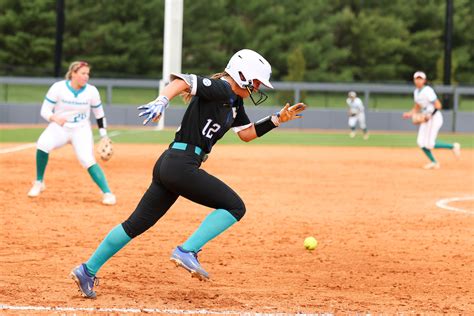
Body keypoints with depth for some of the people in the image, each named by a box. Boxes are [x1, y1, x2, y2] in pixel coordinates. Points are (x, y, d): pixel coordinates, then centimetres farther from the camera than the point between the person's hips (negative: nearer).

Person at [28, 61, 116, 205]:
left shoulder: (91, 91, -7)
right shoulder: (58, 88, -12)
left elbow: (99, 114, 6)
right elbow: (45, 110, -10)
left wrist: (104, 136, 3)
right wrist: (55, 118, -31)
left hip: (81, 130, 0)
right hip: (59, 127, 0)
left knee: (88, 160, -23)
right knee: (43, 144, -29)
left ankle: (107, 193, -16)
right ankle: (39, 182, -9)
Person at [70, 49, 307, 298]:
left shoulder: (234, 102, 19)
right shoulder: (220, 89, -10)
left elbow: (246, 133, 28)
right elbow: (183, 81, -24)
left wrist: (277, 119, 18)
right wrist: (162, 100, -41)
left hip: (169, 165, 10)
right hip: (181, 164, -10)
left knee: (137, 223, 12)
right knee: (234, 206, -6)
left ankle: (88, 270, 14)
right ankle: (187, 251, -14)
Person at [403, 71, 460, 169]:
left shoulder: (427, 91, -17)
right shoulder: (416, 91, 10)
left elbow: (438, 105, -20)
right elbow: (417, 107, 21)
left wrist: (430, 116, -25)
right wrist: (410, 114, 3)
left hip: (435, 117, -9)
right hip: (426, 118, 9)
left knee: (429, 144, -11)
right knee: (421, 143, 2)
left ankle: (453, 146, 5)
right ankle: (434, 162, 15)